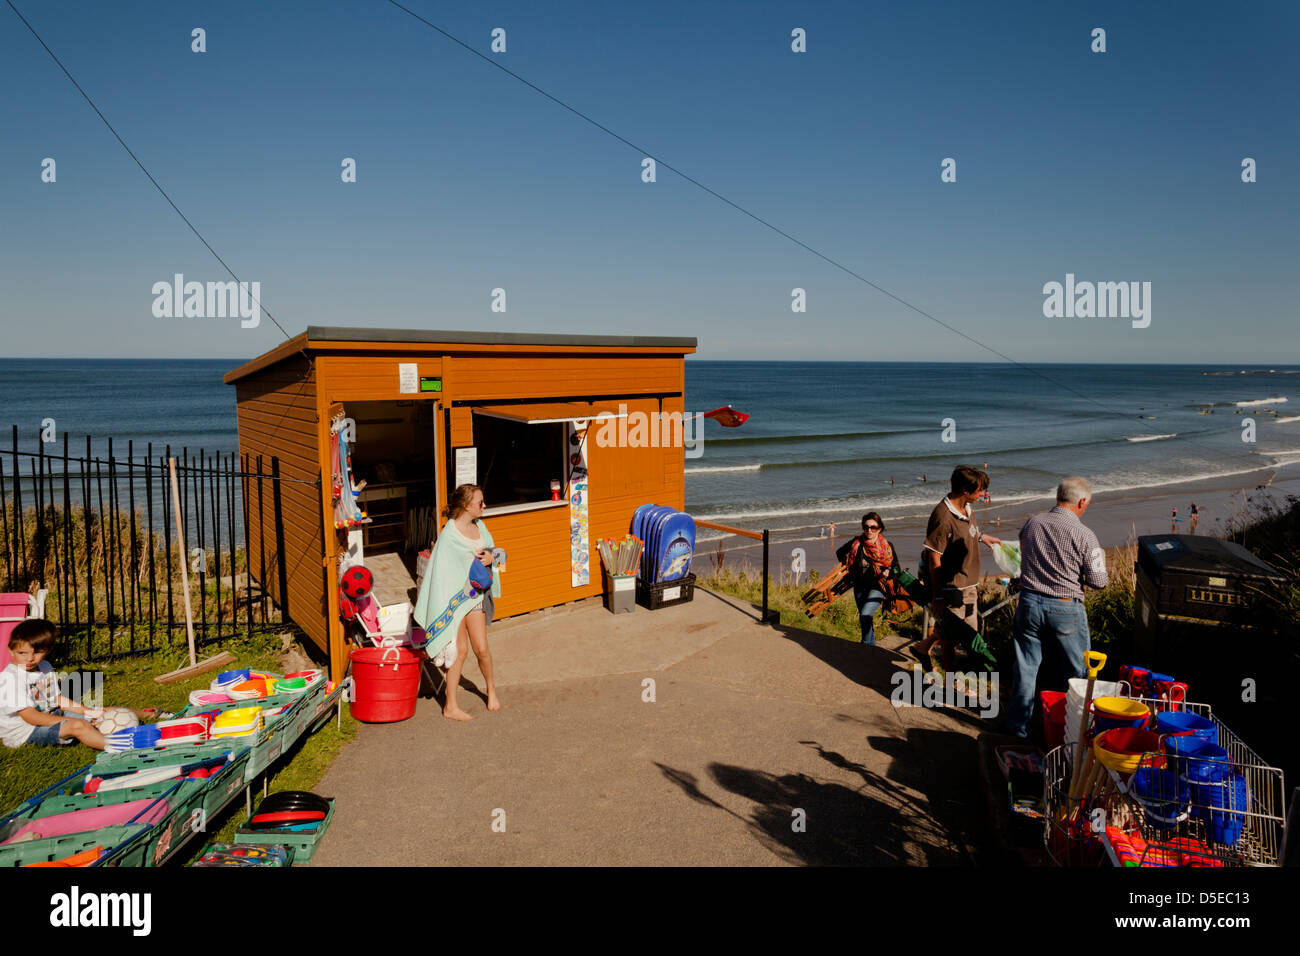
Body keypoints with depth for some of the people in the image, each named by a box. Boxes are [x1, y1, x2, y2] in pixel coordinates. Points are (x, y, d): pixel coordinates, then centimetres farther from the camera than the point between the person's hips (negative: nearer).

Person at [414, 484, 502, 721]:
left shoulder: (479, 526, 5)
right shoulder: (449, 533, -16)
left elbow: (491, 550, 17)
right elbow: (440, 568, -17)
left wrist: (490, 557, -8)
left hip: (476, 593, 6)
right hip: (455, 595, -6)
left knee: (481, 648, 7)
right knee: (460, 650, -1)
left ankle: (491, 689, 33)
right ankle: (450, 706, 13)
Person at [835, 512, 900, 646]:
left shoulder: (887, 547, -5)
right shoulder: (856, 543, -1)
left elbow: (896, 567, 3)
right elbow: (840, 553, 18)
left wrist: (888, 572, -16)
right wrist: (846, 566, 8)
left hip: (877, 587, -4)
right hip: (860, 587, 4)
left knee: (865, 615, -23)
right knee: (864, 619, 13)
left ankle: (866, 645, -8)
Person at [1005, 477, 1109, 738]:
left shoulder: (1031, 524, -2)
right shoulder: (1084, 535, -14)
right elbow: (1098, 581, -9)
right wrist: (1099, 557, 10)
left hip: (1029, 602, 3)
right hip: (1065, 610, -3)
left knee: (1026, 666, 14)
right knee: (1079, 671, 16)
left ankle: (1018, 725, 23)